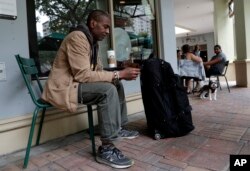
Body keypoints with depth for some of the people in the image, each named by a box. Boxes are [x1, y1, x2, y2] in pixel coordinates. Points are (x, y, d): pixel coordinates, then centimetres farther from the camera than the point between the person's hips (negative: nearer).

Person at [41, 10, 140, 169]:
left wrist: (121, 74, -7)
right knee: (108, 90, -28)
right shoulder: (77, 37, -18)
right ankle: (106, 148, -22)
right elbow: (83, 74, -28)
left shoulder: (92, 41, 11)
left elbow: (99, 71, 10)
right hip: (63, 87, -9)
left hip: (76, 83, 10)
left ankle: (119, 127, 16)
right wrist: (118, 74, -25)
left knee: (117, 85, 7)